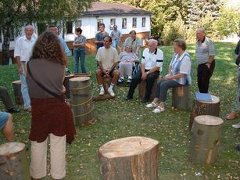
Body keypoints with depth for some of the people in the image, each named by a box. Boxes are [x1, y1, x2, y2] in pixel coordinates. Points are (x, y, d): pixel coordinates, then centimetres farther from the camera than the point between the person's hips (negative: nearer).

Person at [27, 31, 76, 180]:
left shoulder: (31, 65, -10)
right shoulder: (60, 66, -11)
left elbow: (30, 86, 1)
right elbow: (61, 87, 1)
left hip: (38, 107, 1)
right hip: (57, 107, 0)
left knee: (38, 143, 17)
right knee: (58, 144, 13)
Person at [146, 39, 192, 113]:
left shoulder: (185, 58, -24)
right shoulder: (176, 55, 4)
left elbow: (182, 74, -27)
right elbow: (171, 65, 19)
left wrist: (170, 77, -20)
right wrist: (169, 74, 1)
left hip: (181, 80, -9)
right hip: (173, 77, 9)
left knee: (164, 85, -23)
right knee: (159, 83, 0)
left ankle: (161, 106, -17)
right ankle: (155, 101, 5)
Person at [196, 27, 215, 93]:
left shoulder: (208, 41, -15)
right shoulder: (197, 42, 9)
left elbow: (212, 54, -16)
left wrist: (208, 63, -17)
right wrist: (198, 63, 15)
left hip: (207, 64, -7)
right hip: (200, 65, 7)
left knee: (205, 80, -5)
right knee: (199, 80, 10)